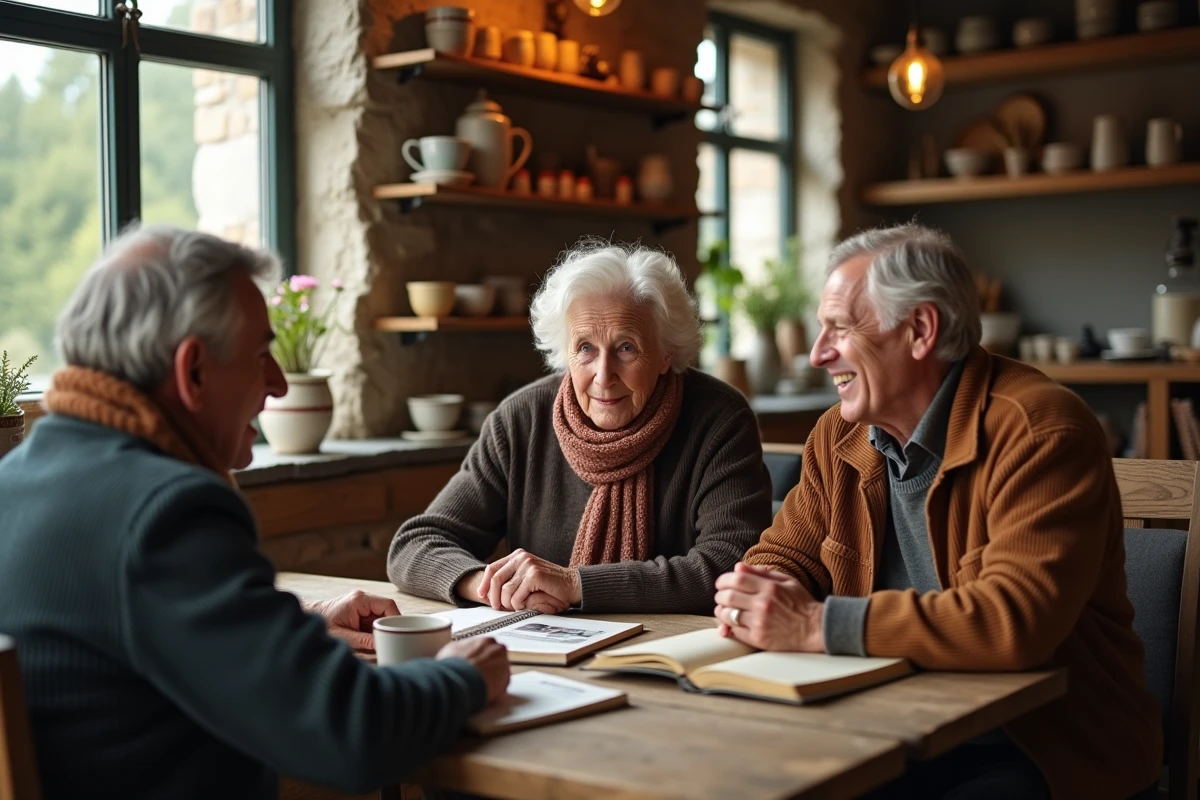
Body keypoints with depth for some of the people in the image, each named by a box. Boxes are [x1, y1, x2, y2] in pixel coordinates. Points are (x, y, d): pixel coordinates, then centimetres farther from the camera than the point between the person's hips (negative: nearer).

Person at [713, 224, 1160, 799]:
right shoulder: (838, 437, 6)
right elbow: (783, 556, 12)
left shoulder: (1041, 431, -16)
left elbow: (1017, 620, -28)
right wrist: (758, 600, -14)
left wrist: (817, 625, -27)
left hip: (1042, 750, -5)